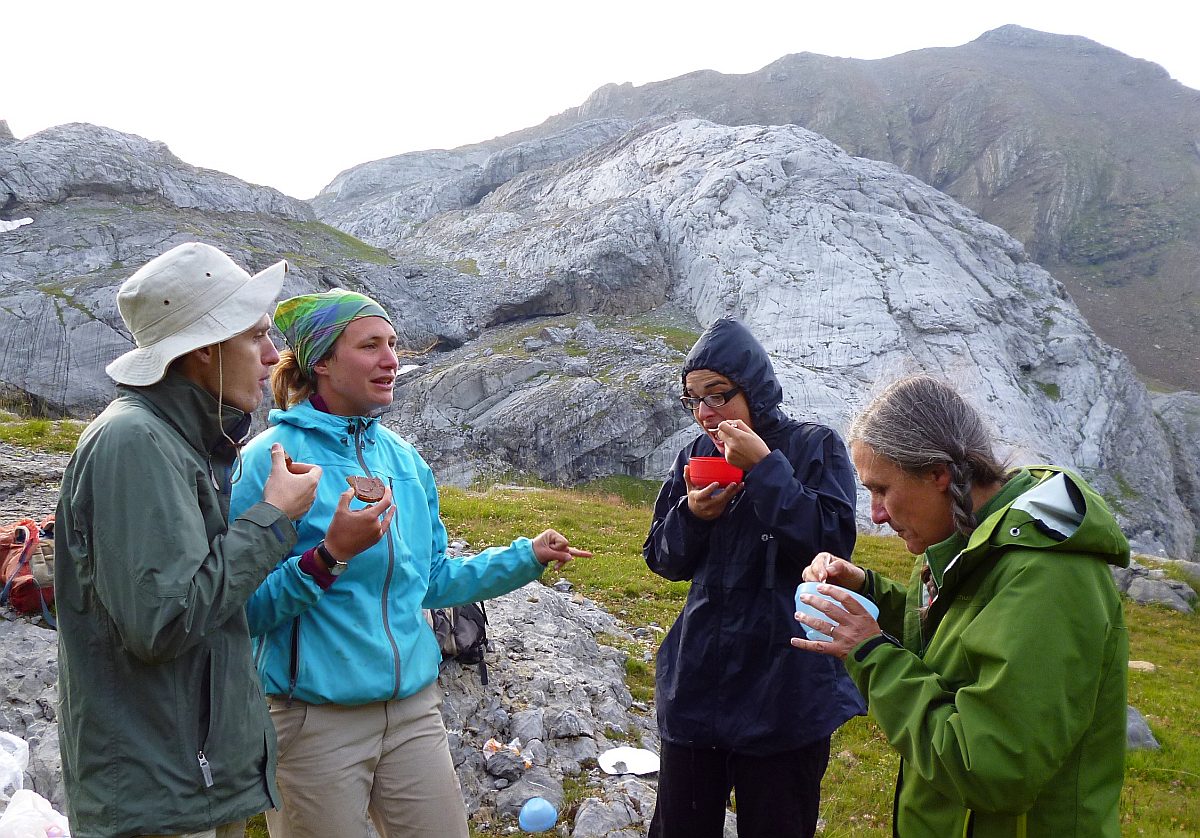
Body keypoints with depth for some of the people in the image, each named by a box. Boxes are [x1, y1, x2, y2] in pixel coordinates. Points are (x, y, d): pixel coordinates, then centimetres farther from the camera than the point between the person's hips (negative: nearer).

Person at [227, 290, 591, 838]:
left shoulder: (403, 457, 7)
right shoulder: (273, 456, -11)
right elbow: (248, 607, -14)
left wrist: (527, 557, 11)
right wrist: (331, 556, -26)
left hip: (414, 706, 5)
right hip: (315, 719, -5)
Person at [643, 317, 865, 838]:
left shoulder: (815, 447, -7)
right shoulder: (695, 457, 6)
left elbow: (834, 544, -19)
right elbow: (664, 560, 9)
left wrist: (765, 468, -22)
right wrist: (690, 515, -12)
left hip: (784, 692, -4)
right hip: (697, 682, 4)